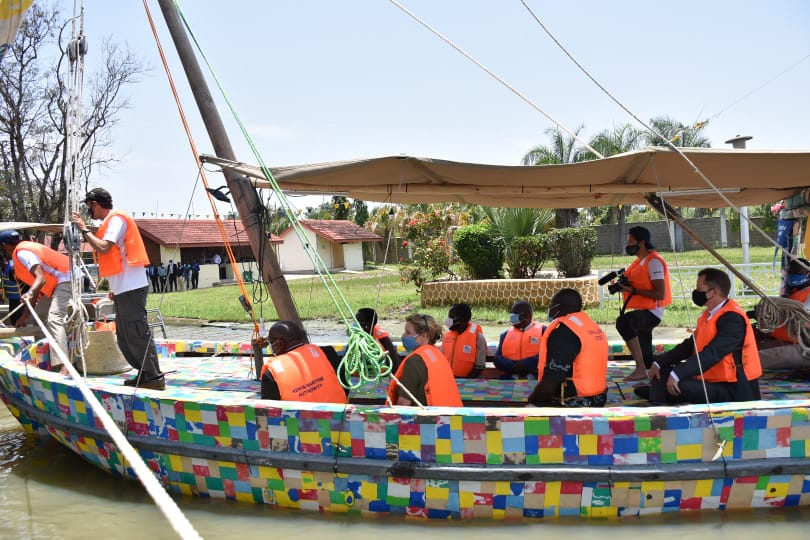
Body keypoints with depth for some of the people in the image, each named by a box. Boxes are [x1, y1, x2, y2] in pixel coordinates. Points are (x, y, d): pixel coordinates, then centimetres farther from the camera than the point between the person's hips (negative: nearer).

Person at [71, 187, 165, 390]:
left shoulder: (117, 218, -8)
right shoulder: (112, 220, 22)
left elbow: (104, 248, -22)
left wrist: (84, 229, -11)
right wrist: (114, 288, 22)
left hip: (131, 288, -10)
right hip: (124, 289, 10)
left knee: (137, 334, -10)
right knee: (124, 337, 13)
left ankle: (154, 377, -7)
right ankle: (145, 374, 18)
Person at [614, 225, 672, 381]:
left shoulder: (654, 262, -15)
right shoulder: (639, 261, 13)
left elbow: (660, 294, -21)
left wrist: (633, 290, -22)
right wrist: (624, 285, 2)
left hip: (651, 312, -10)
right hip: (640, 311, 10)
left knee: (623, 321, -38)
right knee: (645, 354, 20)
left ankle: (640, 368, -34)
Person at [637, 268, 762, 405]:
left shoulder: (732, 318, -20)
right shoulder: (709, 315, 11)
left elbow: (712, 353, -29)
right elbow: (689, 345, 13)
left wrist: (677, 374, -34)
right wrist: (659, 362, 3)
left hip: (735, 390, -10)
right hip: (715, 381, 10)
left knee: (679, 386, -27)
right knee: (664, 373, 9)